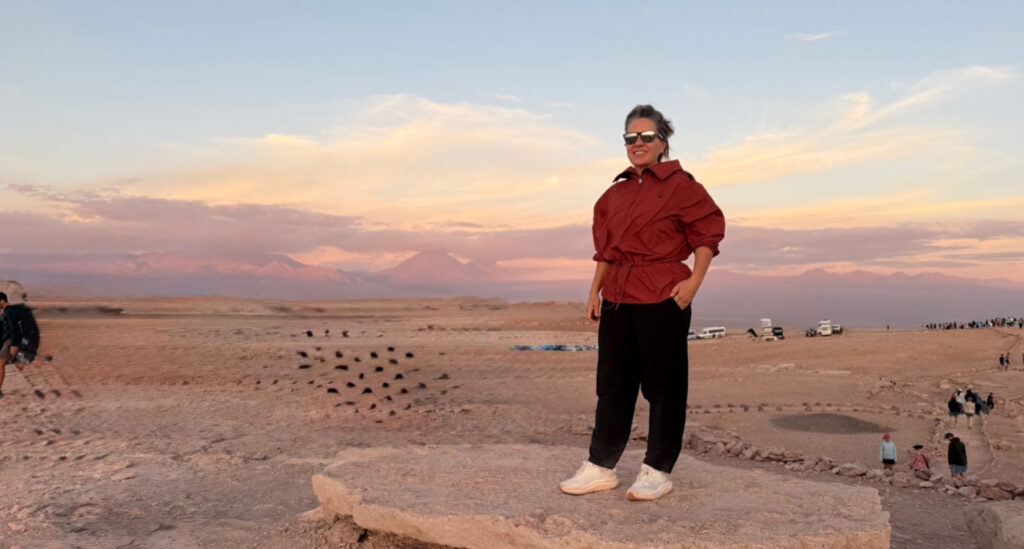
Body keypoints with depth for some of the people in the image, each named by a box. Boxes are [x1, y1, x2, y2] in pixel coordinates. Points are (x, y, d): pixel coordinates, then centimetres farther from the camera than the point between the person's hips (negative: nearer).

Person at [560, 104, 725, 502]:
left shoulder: (679, 185, -2)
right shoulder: (616, 193, 15)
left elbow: (708, 232, -3)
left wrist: (694, 281, -11)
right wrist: (595, 290, 14)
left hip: (663, 299, -6)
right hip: (616, 299, 6)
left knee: (663, 386, 2)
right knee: (612, 383, 10)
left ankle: (657, 471, 13)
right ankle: (600, 467, 18)